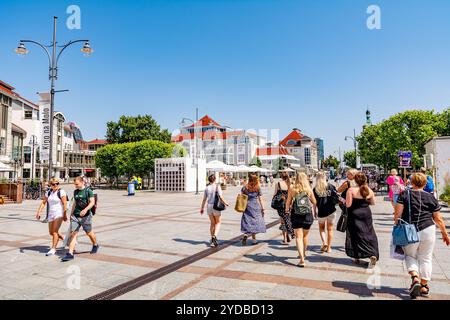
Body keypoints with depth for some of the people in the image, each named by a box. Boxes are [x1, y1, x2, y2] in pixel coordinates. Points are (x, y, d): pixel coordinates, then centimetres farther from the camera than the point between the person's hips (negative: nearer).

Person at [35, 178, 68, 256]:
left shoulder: (61, 192, -9)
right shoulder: (48, 192, 10)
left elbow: (65, 204, -13)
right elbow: (43, 203, 10)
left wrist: (65, 215, -17)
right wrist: (39, 212, -1)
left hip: (59, 214, -7)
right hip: (51, 214, 7)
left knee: (55, 231, -12)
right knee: (51, 233, 13)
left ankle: (53, 249, -6)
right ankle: (64, 239, 34)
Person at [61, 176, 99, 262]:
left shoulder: (88, 191, -8)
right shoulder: (75, 192, 11)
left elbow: (92, 202, -15)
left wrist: (85, 210, -30)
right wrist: (71, 214, 20)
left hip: (85, 216, -5)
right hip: (75, 216, 5)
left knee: (89, 233, 10)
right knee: (73, 234, -5)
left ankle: (95, 245, 36)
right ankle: (70, 253, -5)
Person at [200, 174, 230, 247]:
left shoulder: (207, 188, 3)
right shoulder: (217, 186, -8)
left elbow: (204, 199, 5)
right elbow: (221, 197, -15)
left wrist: (202, 208, 15)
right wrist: (225, 203, 2)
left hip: (209, 206, 4)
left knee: (212, 223, 17)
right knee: (218, 222, 12)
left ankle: (213, 241, 19)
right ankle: (214, 236, -11)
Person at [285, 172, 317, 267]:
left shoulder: (292, 190, -6)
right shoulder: (309, 190, -3)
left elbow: (288, 203, 1)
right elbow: (314, 202, 8)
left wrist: (287, 209, 21)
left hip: (296, 216, -2)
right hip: (308, 215, 2)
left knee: (299, 237, 0)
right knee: (305, 235, 20)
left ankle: (302, 259, -12)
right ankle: (303, 253, 40)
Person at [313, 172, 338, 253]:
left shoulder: (315, 189, -5)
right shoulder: (331, 186, -2)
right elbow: (337, 197, -2)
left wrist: (315, 212, 4)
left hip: (321, 211, -1)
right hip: (331, 210, 1)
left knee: (321, 228, 20)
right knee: (330, 229, 12)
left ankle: (324, 243, 0)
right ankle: (329, 247, 15)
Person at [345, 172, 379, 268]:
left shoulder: (351, 190, -14)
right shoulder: (369, 191, -2)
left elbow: (348, 205, -17)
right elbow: (373, 203, 9)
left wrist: (345, 201, 4)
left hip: (355, 215, -3)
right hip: (366, 214, 3)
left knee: (356, 235, 8)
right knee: (369, 235, 13)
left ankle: (357, 257, 15)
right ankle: (373, 255, 0)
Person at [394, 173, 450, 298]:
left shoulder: (404, 195, -2)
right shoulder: (431, 197, 4)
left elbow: (398, 213, -9)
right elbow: (438, 219, 6)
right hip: (428, 231, 2)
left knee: (410, 256, 16)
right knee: (425, 258, 15)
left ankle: (415, 278, -7)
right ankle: (424, 286, 22)